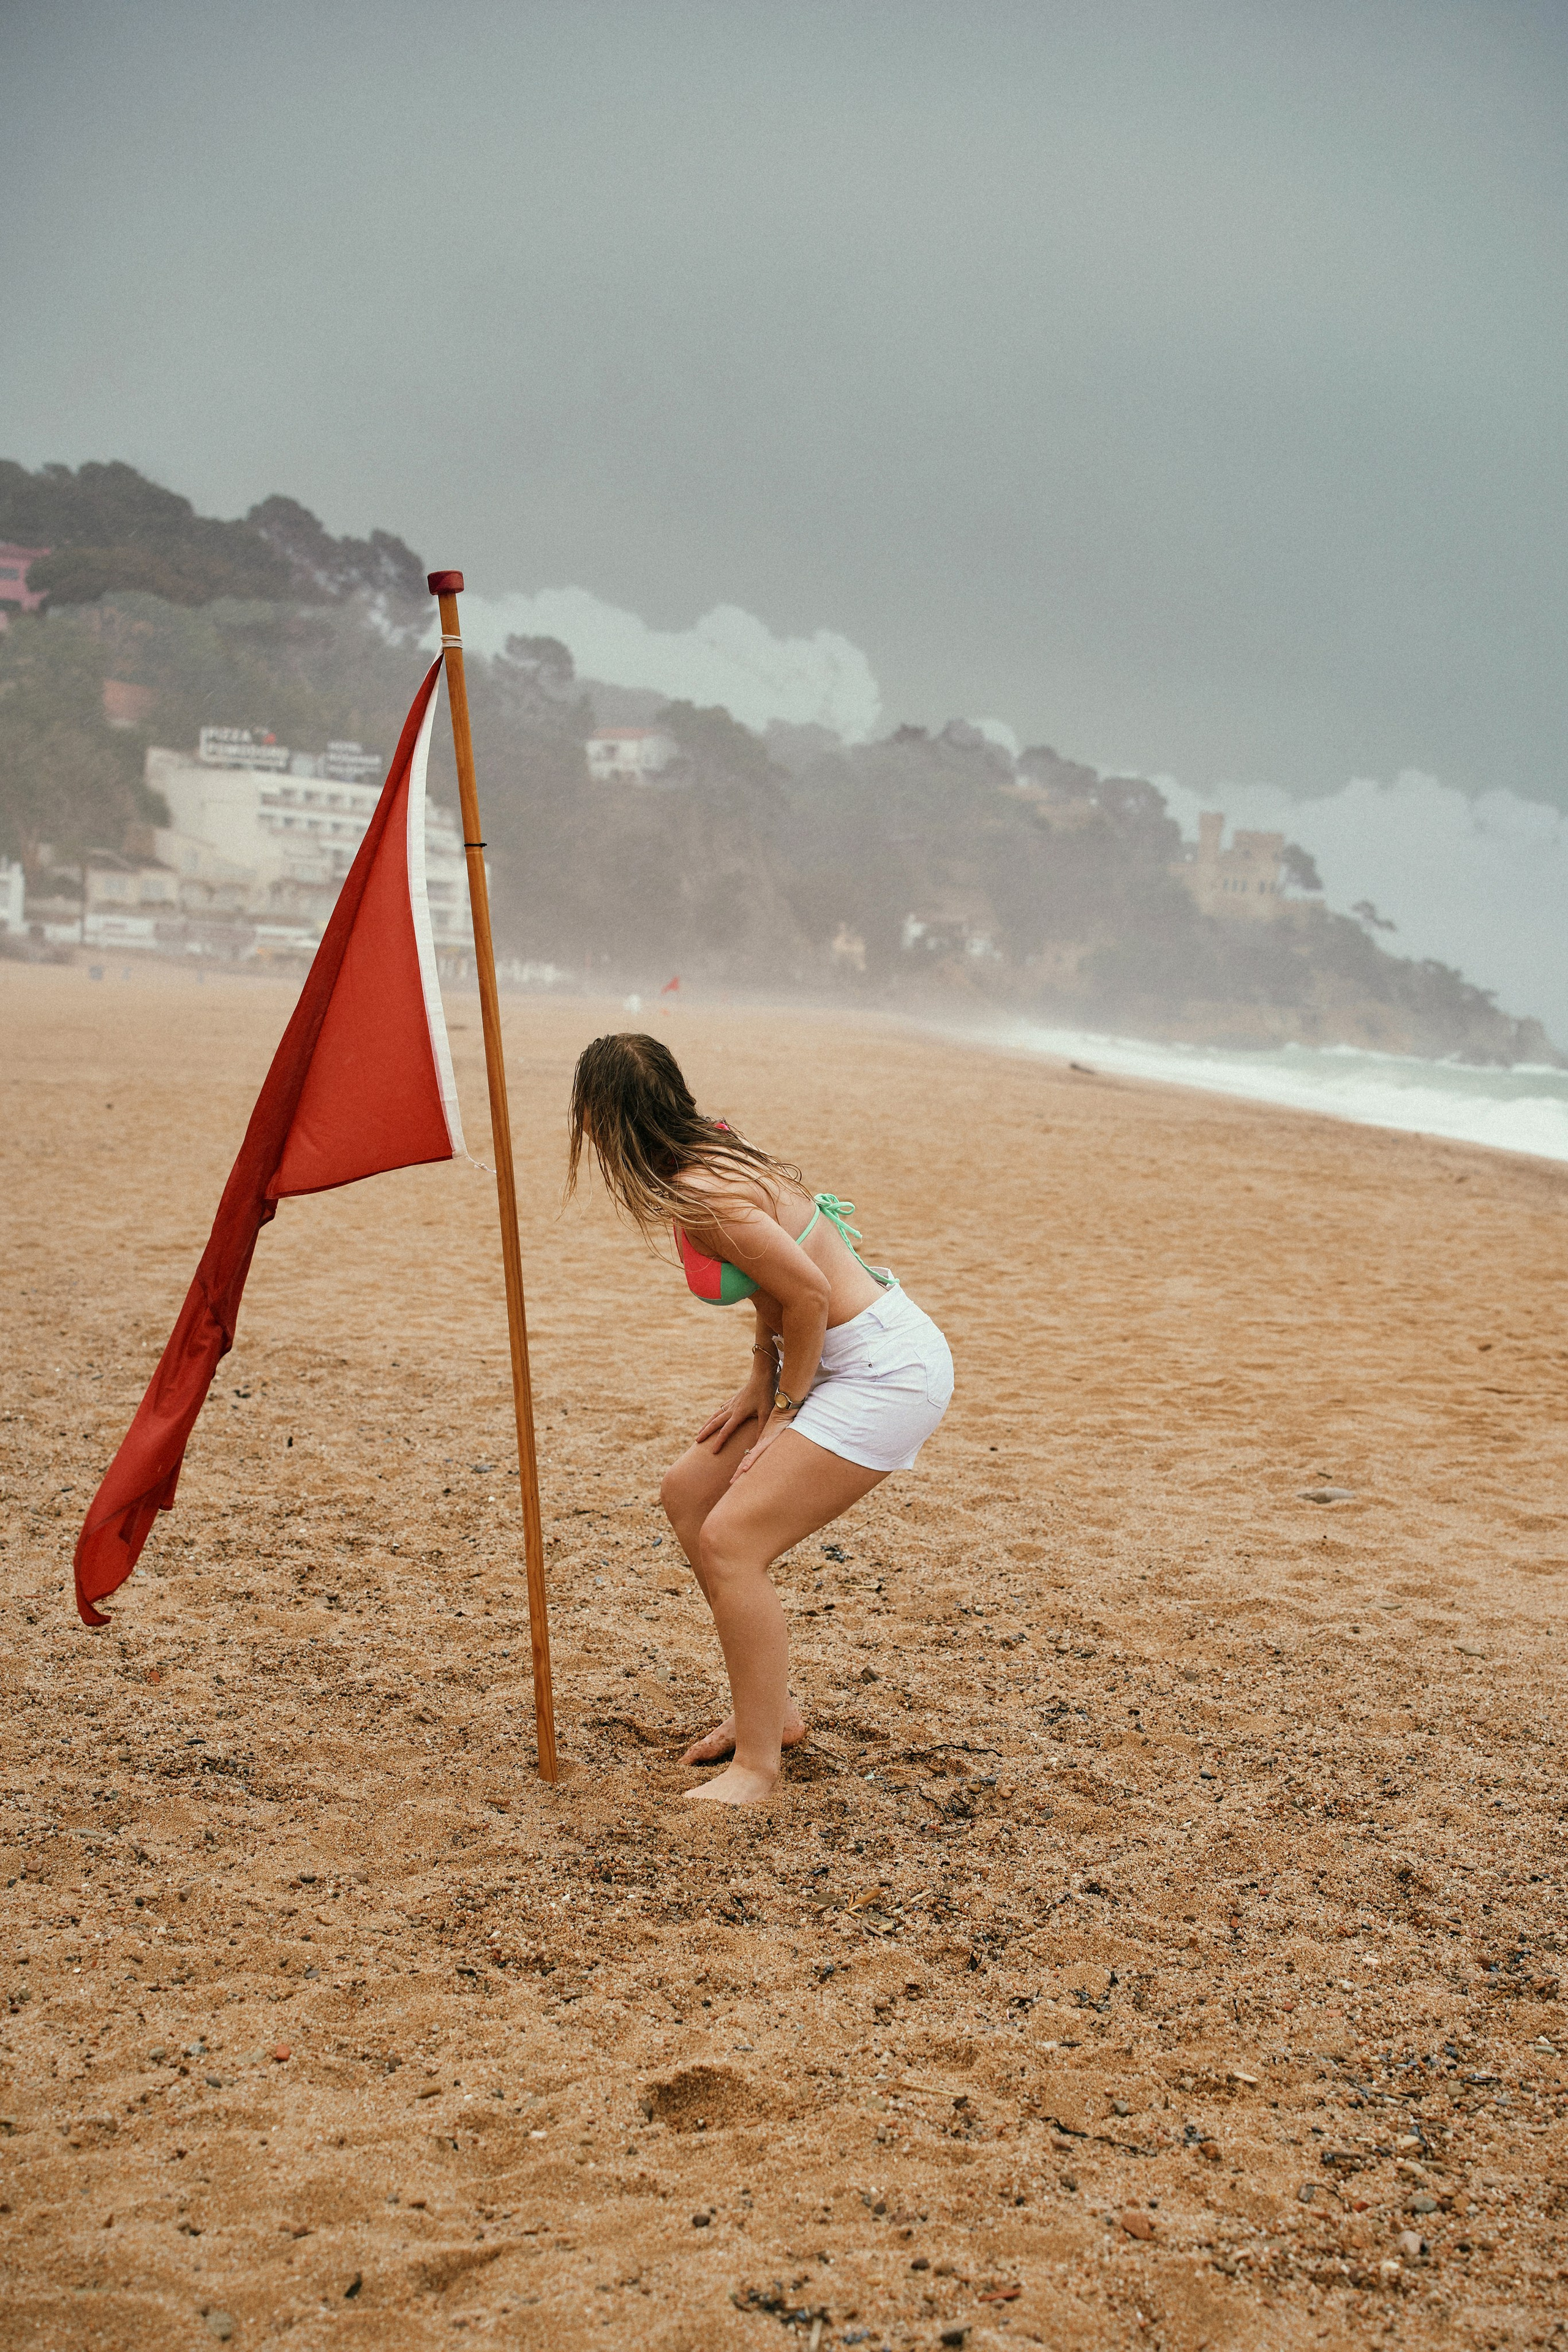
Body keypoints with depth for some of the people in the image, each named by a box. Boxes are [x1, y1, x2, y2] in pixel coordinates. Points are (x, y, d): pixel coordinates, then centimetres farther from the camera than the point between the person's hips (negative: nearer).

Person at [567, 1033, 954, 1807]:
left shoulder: (699, 1194, -23)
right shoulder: (709, 1157, 5)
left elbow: (809, 1293, -23)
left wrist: (786, 1410, -10)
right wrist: (759, 1385, 8)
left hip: (887, 1372, -10)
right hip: (837, 1359, 10)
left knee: (729, 1540, -14)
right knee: (688, 1494, 14)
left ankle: (756, 1767, -4)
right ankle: (769, 1707, 23)